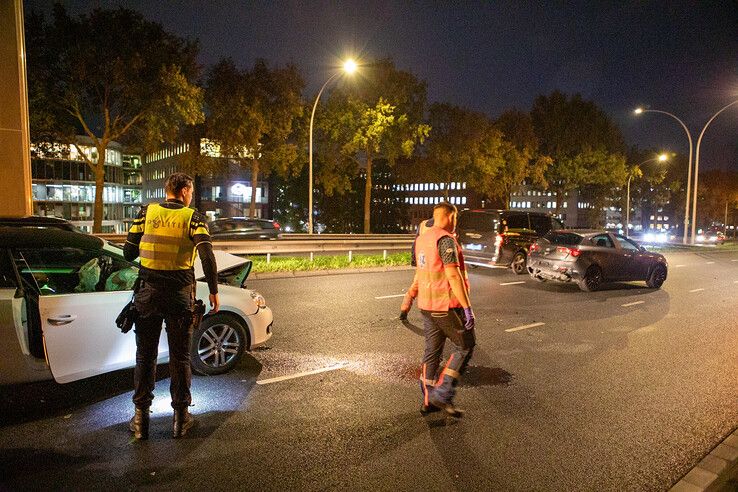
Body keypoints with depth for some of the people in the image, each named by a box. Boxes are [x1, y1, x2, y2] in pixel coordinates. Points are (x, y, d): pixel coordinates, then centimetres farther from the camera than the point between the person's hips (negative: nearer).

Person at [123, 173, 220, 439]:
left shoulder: (146, 212, 2)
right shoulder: (193, 218, -5)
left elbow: (129, 252, 2)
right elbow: (207, 256, -17)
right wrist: (214, 291, -10)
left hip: (148, 293, 2)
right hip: (180, 294, -2)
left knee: (145, 356, 14)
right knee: (180, 357, 10)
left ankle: (141, 419, 19)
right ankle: (180, 417, 18)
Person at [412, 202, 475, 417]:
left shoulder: (421, 239, 12)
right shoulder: (446, 240, -16)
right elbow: (453, 275, -23)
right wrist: (467, 307, -21)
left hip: (427, 305, 8)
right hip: (447, 305, -8)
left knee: (432, 351, 14)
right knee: (465, 346, 6)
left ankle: (428, 400, 21)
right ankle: (442, 394, 2)